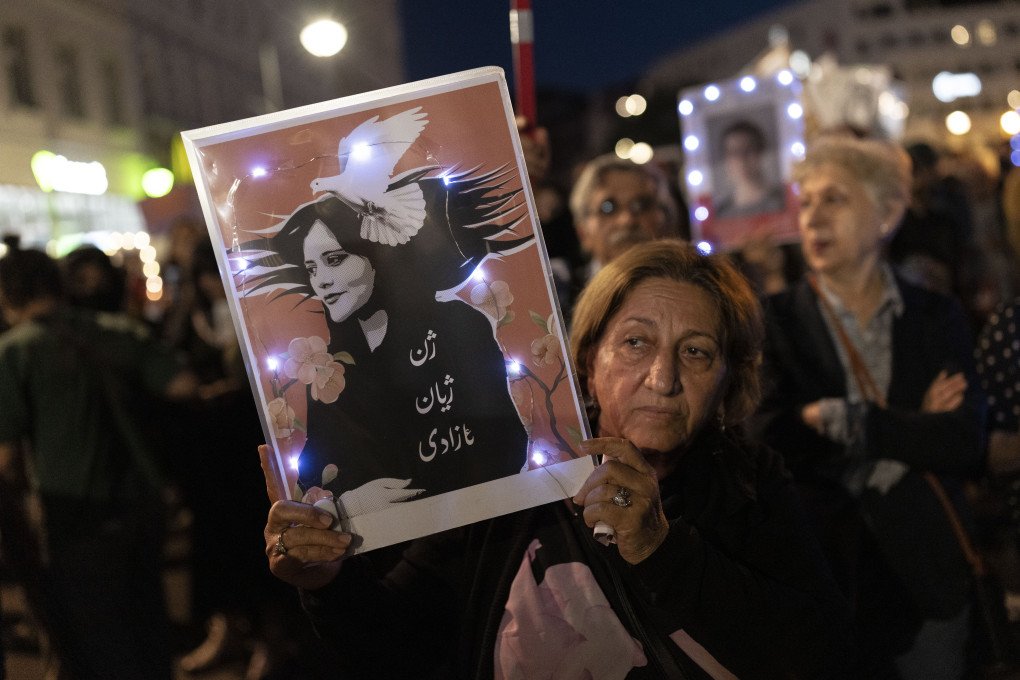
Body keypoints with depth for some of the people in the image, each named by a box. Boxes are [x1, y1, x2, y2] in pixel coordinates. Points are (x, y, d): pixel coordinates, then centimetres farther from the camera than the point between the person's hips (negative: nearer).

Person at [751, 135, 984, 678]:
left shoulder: (937, 318, 3)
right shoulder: (772, 322, -5)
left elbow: (966, 444, -9)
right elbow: (775, 445, -17)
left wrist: (844, 421, -17)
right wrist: (911, 431, -11)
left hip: (925, 575, 2)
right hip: (817, 577, -2)